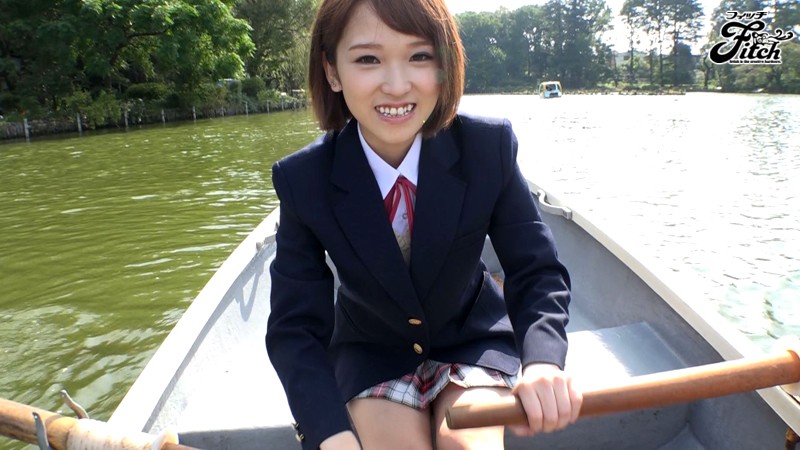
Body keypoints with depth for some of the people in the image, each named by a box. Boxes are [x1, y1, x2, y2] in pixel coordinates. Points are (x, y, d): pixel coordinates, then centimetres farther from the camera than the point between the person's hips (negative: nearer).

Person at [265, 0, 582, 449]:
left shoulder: (489, 147, -21)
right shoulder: (304, 180, -21)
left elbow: (537, 271, -15)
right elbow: (296, 327, -20)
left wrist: (543, 361, -36)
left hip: (472, 339, 1)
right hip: (369, 352, 0)